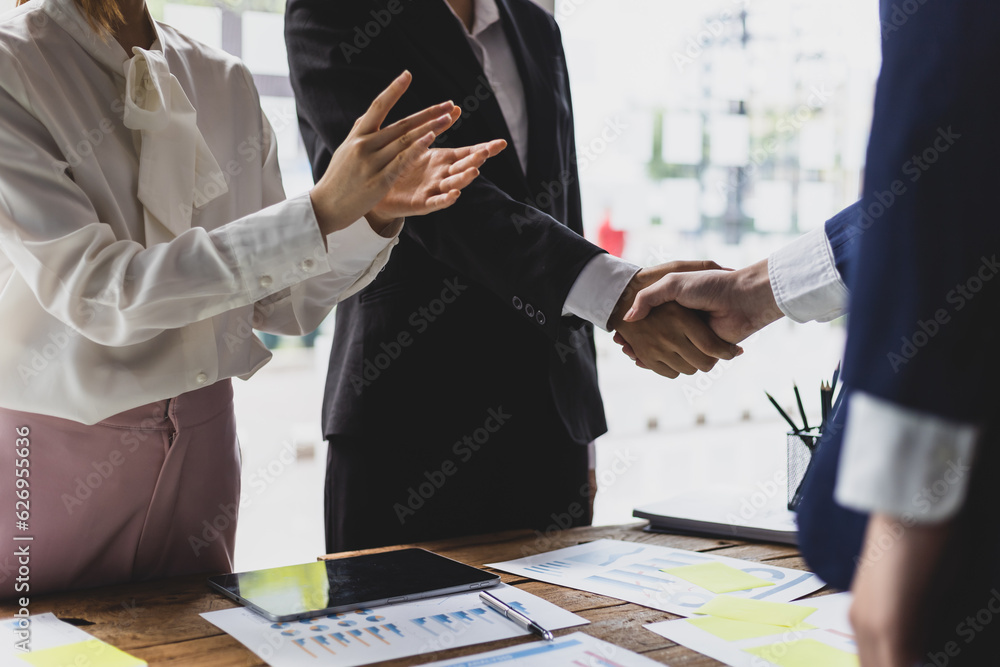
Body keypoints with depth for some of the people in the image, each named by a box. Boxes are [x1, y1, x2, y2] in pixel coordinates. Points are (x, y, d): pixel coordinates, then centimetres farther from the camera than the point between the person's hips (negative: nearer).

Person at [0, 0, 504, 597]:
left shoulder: (225, 82, 4)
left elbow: (282, 306, 5)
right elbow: (94, 294, -24)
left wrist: (376, 214, -13)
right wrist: (321, 211, -27)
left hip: (202, 438, 5)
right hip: (52, 453, -4)